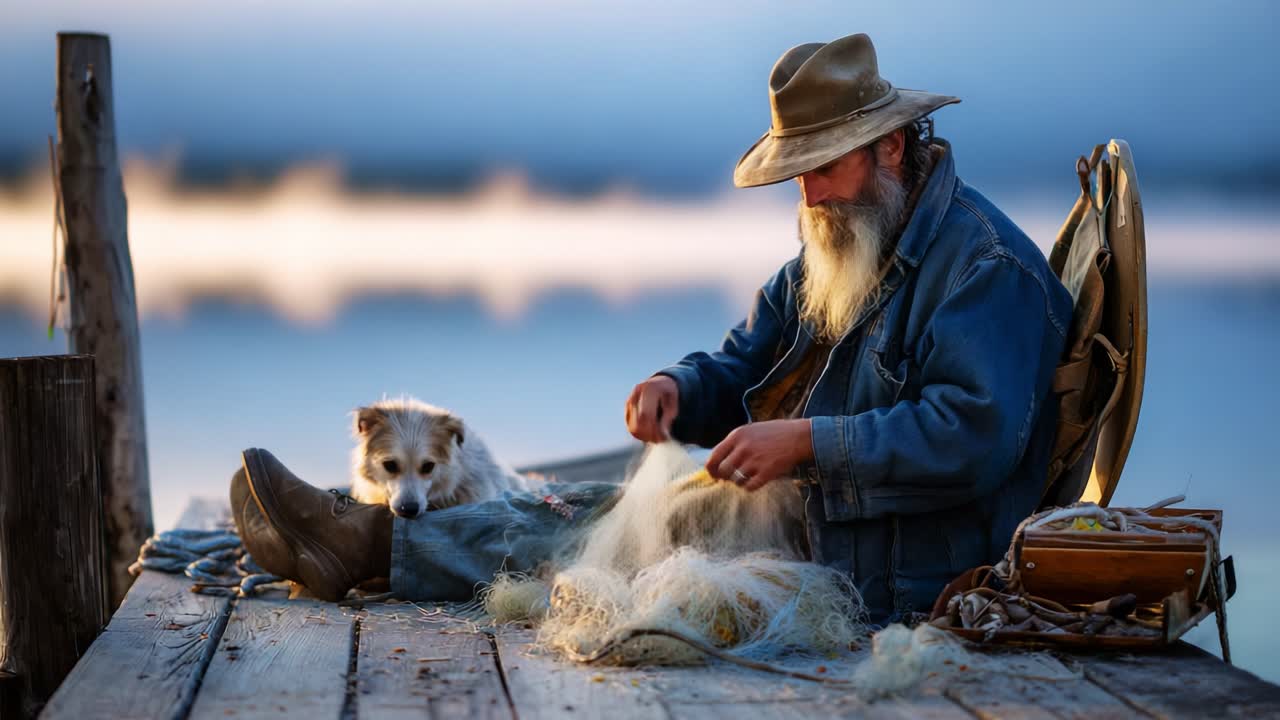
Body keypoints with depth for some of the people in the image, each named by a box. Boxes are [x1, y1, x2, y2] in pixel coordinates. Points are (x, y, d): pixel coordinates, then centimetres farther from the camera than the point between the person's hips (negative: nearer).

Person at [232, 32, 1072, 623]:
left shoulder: (985, 264, -16)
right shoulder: (827, 255, 15)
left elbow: (977, 435, -26)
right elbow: (739, 371, 18)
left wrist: (807, 441, -27)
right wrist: (677, 387, -7)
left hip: (891, 576, -8)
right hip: (803, 513, 9)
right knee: (604, 508, -2)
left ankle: (374, 543, -9)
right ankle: (366, 538, -3)